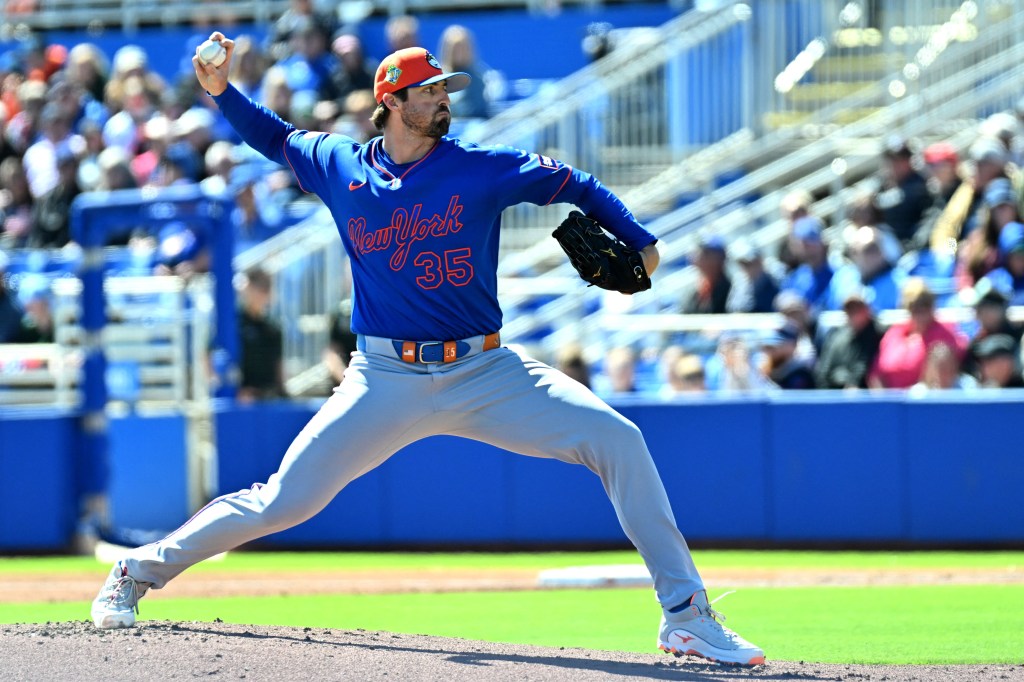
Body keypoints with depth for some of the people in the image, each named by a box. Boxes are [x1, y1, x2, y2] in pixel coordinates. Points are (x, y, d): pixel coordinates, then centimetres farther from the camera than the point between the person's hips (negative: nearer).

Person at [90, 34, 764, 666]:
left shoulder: (483, 168, -1)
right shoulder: (339, 166, 3)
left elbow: (576, 186, 9)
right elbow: (275, 136, 22)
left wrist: (640, 242, -2)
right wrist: (222, 90, 7)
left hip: (485, 373, 0)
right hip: (385, 380, 0)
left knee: (618, 441, -17)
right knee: (284, 501, -6)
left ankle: (686, 615, -10)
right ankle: (140, 572, 15)